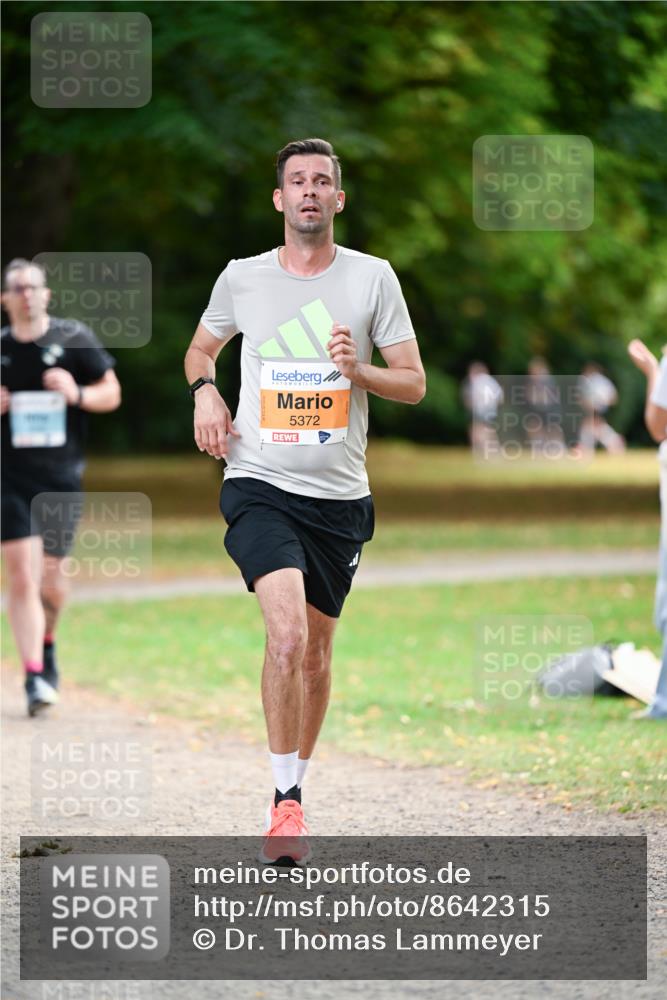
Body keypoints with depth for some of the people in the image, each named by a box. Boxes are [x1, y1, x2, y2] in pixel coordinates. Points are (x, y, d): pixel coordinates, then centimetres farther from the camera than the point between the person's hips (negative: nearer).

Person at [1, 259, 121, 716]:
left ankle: (47, 643, 38)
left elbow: (112, 393, 5)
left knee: (52, 573, 7)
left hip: (63, 474, 0)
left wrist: (79, 394, -15)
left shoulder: (75, 339, 0)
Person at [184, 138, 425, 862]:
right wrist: (204, 389, 1)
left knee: (315, 652, 10)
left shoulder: (372, 278, 2)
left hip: (339, 495, 2)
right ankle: (286, 800, -14)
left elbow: (413, 382, 5)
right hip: (259, 484, -2)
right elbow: (201, 347, 23)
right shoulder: (241, 279, 4)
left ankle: (296, 783, 31)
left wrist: (358, 370, -15)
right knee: (287, 634, -22)